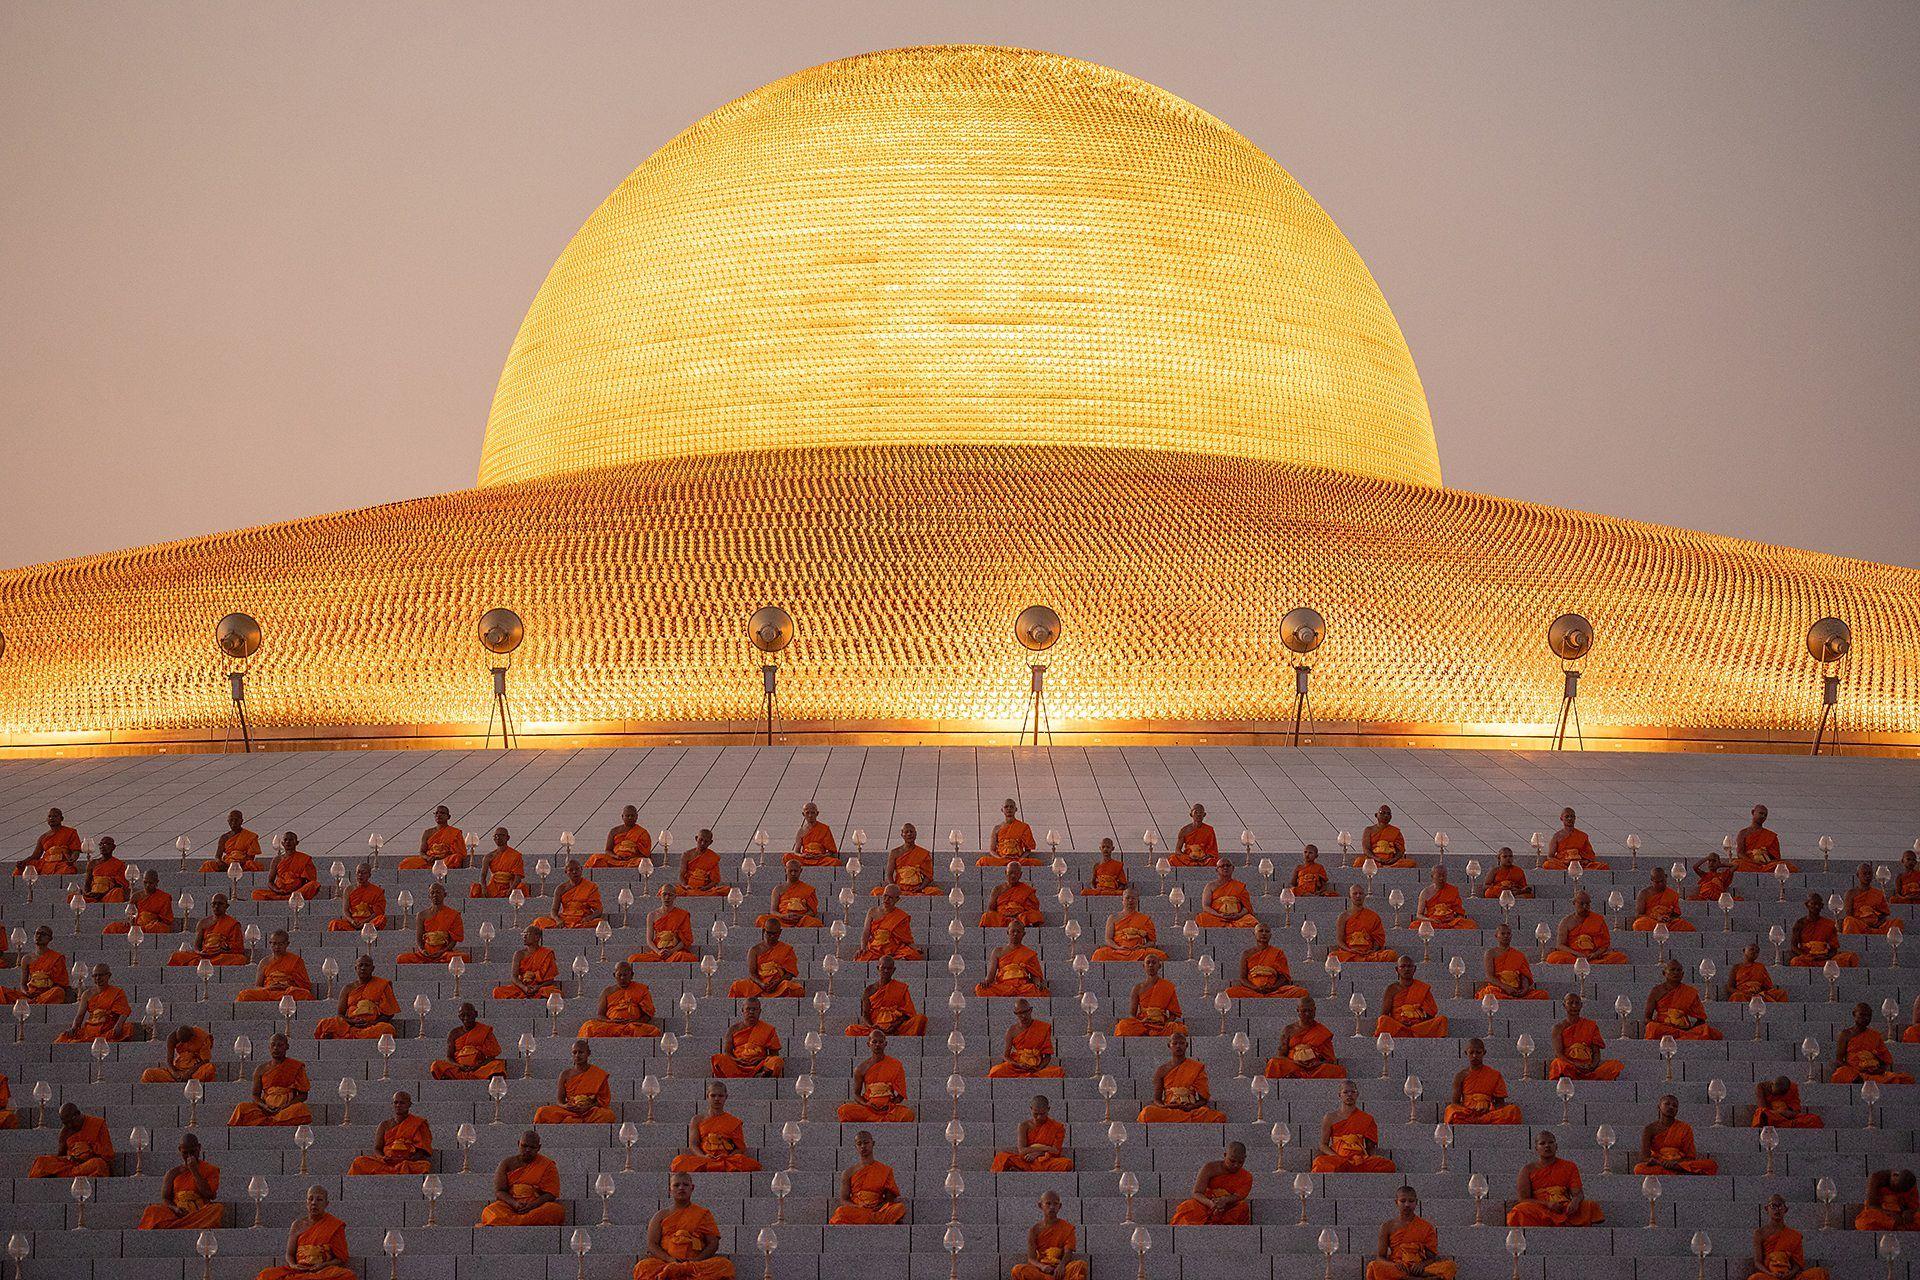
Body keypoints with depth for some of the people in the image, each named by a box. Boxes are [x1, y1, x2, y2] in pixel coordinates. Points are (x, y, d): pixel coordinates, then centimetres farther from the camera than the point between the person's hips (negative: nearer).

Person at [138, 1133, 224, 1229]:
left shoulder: (211, 1170, 12)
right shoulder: (173, 1173, 19)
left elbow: (209, 1194, -3)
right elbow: (164, 1199, 10)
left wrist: (194, 1171, -3)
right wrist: (174, 1208, -14)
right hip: (176, 1215, 1)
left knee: (219, 1209, -36)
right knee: (152, 1210, -28)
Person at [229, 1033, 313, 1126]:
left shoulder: (296, 1067, 6)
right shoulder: (261, 1069, 13)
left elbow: (303, 1095, 3)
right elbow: (255, 1095, 13)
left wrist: (286, 1106, -14)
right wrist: (264, 1106, -10)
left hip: (287, 1108, -2)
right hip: (266, 1108, 2)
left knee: (302, 1109, -38)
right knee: (242, 1107, -26)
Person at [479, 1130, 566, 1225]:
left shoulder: (548, 1166, 9)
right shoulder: (507, 1163, 12)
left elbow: (550, 1194, 1)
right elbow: (499, 1191, 4)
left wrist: (533, 1205, -18)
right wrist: (514, 1203, -16)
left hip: (536, 1206, 0)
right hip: (509, 1205, 0)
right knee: (490, 1211, -32)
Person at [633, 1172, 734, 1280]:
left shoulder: (703, 1214, 18)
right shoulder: (661, 1215, 19)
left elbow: (713, 1243, 8)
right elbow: (651, 1245, 8)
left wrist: (696, 1260, -11)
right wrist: (670, 1259, -12)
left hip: (697, 1263, 0)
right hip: (664, 1262, 0)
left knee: (726, 1265, -34)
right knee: (643, 1267, -35)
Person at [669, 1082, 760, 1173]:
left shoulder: (734, 1121, 21)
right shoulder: (697, 1120, 23)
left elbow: (741, 1148, 11)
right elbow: (692, 1145, 9)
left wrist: (728, 1157, -13)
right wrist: (703, 1156, -14)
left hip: (727, 1160, 0)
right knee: (680, 1161, -34)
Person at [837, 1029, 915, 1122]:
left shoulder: (895, 1065, 5)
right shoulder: (861, 1068, 7)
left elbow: (901, 1094, 8)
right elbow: (856, 1094, 12)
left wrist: (890, 1104, -12)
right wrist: (866, 1104, -10)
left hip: (889, 1108, -1)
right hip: (868, 1108, 1)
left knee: (908, 1113, -35)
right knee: (844, 1110, -31)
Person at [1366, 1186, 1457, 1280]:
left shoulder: (1426, 1227, 13)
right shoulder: (1388, 1226, 13)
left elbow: (1432, 1257, 9)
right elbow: (1380, 1257, 9)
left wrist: (1422, 1264, -15)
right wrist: (1394, 1265, -14)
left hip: (1418, 1269, 0)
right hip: (1395, 1268, 0)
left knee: (1449, 1266, -29)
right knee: (1373, 1266, -36)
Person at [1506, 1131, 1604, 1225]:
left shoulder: (1569, 1167, 17)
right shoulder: (1528, 1170, 11)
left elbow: (1578, 1193, 7)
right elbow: (1523, 1199, 1)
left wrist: (1575, 1201, -20)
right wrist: (1547, 1204, -16)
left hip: (1565, 1209, 2)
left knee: (1590, 1206, -29)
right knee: (1520, 1212, -38)